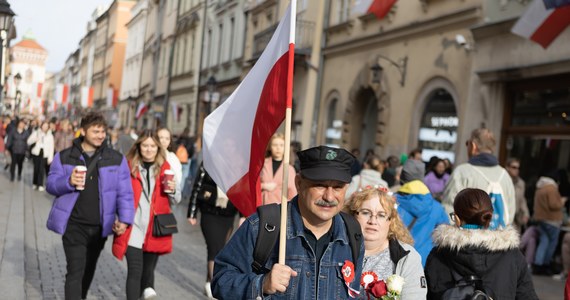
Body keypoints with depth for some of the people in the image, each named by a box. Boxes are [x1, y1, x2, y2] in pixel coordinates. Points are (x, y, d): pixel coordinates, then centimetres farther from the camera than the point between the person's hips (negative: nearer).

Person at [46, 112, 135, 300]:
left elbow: (124, 192, 0)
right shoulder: (64, 157, 0)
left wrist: (124, 219, -13)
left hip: (100, 226, 3)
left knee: (89, 269, 19)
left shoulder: (116, 159, 1)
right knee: (75, 270, -10)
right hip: (74, 224, -3)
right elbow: (51, 184, -1)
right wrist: (69, 181, -23)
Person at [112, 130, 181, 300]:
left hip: (154, 229, 2)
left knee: (149, 269, 13)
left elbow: (175, 201, 10)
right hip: (133, 228, -2)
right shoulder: (129, 166, 0)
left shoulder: (164, 168, 5)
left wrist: (173, 190, -12)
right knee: (135, 270, -7)